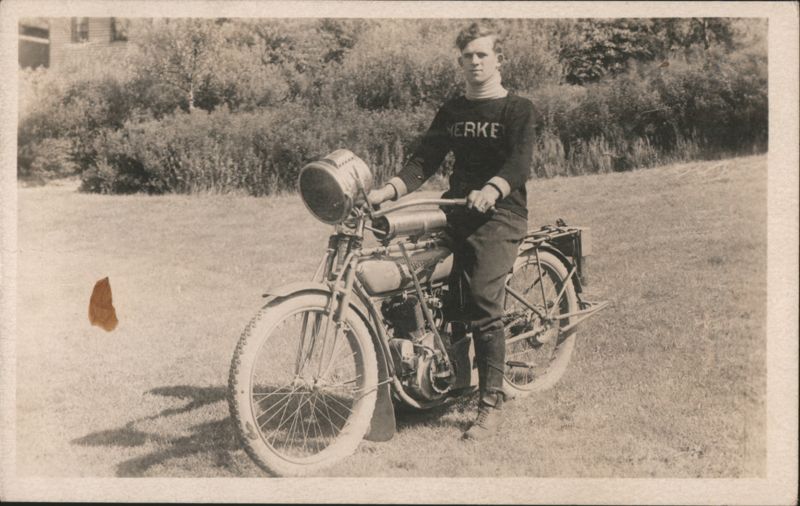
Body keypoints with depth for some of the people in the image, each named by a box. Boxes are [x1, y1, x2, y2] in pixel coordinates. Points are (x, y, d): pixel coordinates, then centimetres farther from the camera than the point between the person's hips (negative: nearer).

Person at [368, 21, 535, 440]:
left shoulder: (517, 109, 2)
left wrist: (491, 190, -34)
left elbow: (520, 162, -13)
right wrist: (388, 190, -7)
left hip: (499, 215, -6)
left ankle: (491, 404, -8)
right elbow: (425, 160, 10)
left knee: (483, 307, -16)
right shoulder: (451, 111, 19)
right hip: (455, 212, 6)